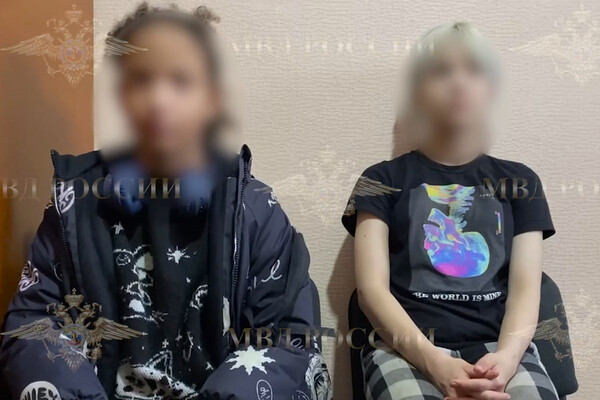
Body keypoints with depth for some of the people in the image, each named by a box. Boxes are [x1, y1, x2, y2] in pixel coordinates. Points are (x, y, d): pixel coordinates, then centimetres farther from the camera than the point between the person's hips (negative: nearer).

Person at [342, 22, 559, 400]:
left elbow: (526, 289, 6)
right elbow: (372, 288, -1)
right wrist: (434, 362, -17)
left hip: (497, 344, 2)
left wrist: (507, 356, -15)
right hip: (407, 348, -2)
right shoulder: (384, 180, 9)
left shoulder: (519, 181, 15)